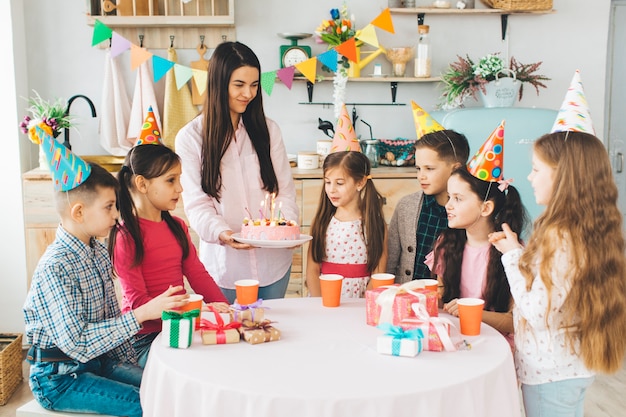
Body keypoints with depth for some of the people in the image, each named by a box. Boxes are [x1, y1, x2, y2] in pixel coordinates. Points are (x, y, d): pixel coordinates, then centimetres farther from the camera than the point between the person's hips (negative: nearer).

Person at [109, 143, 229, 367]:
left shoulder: (177, 226, 13)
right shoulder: (126, 236, -10)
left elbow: (198, 274, 10)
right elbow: (137, 301, -15)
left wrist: (224, 308, -7)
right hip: (145, 338, -7)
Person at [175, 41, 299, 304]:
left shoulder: (268, 130, 5)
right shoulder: (191, 137, -3)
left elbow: (285, 190, 5)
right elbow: (196, 204, -6)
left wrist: (288, 222, -15)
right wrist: (222, 233, -25)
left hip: (274, 262, 3)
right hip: (225, 264, -2)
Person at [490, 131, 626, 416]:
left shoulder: (559, 237, -25)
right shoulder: (589, 230, 2)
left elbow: (538, 313, -24)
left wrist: (512, 254, -14)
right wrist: (518, 251, 1)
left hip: (550, 374, -9)